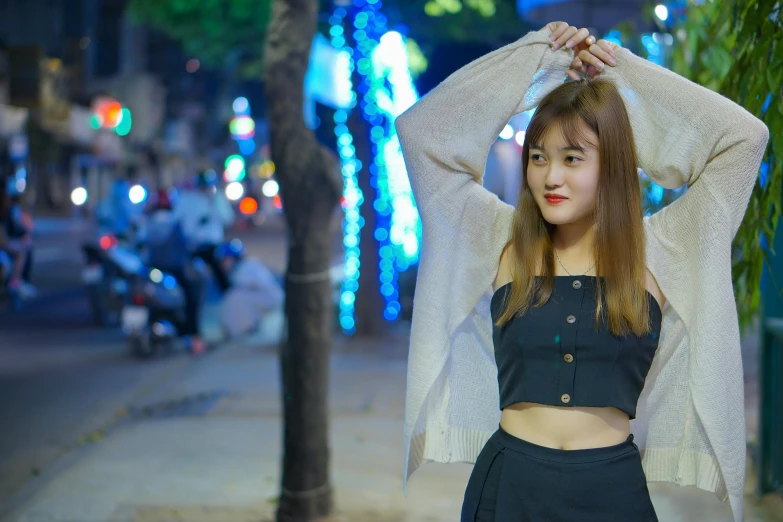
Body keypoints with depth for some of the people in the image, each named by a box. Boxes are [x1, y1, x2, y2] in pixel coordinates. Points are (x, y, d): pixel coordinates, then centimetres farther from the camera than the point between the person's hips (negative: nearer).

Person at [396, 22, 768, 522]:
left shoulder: (657, 251, 1)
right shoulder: (501, 241, 2)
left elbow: (746, 135, -2)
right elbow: (420, 128, 1)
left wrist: (622, 65, 2)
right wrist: (534, 52, 1)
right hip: (510, 482, 0)